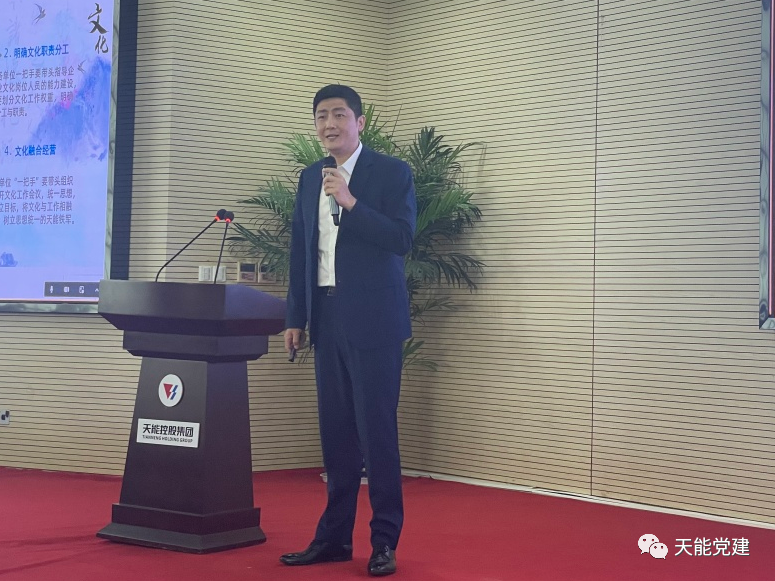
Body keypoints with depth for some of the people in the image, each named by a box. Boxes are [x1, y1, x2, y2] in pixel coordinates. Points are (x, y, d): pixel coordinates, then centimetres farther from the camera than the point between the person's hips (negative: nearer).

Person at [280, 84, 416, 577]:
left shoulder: (392, 172, -3)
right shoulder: (310, 178, 15)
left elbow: (402, 239, -13)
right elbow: (300, 252, 16)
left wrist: (351, 202, -20)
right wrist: (295, 318, 12)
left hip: (373, 319, -5)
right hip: (327, 320, 6)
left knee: (377, 429, -4)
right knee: (336, 431, 9)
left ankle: (385, 541, 4)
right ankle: (335, 537, 16)